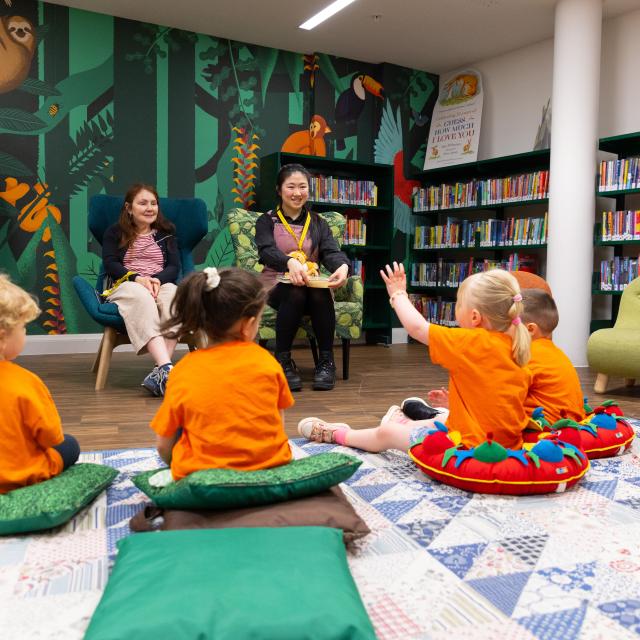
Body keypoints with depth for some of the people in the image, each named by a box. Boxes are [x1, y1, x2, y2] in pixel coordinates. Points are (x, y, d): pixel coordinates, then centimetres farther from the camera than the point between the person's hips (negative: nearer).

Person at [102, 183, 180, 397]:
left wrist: (158, 279, -13)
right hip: (125, 286, -2)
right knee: (141, 296, -41)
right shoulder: (114, 233, 18)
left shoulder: (166, 234, 23)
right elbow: (110, 264, 3)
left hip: (161, 284, 2)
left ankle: (159, 372, -49)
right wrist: (137, 278, -16)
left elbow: (175, 267, 10)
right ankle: (166, 368, -58)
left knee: (173, 294, -38)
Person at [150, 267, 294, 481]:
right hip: (269, 468, 2)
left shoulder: (183, 371, -10)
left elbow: (163, 445, -3)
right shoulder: (265, 360, -8)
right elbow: (278, 423, 1)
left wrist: (178, 467, 18)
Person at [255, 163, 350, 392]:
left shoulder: (318, 223, 18)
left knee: (321, 294, -34)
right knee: (296, 292, -36)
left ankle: (326, 361, -22)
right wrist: (290, 262, -36)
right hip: (277, 285, -2)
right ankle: (283, 360, -24)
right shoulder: (266, 221, 10)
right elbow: (266, 251, -12)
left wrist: (342, 266, -27)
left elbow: (331, 251, 0)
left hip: (312, 285, 2)